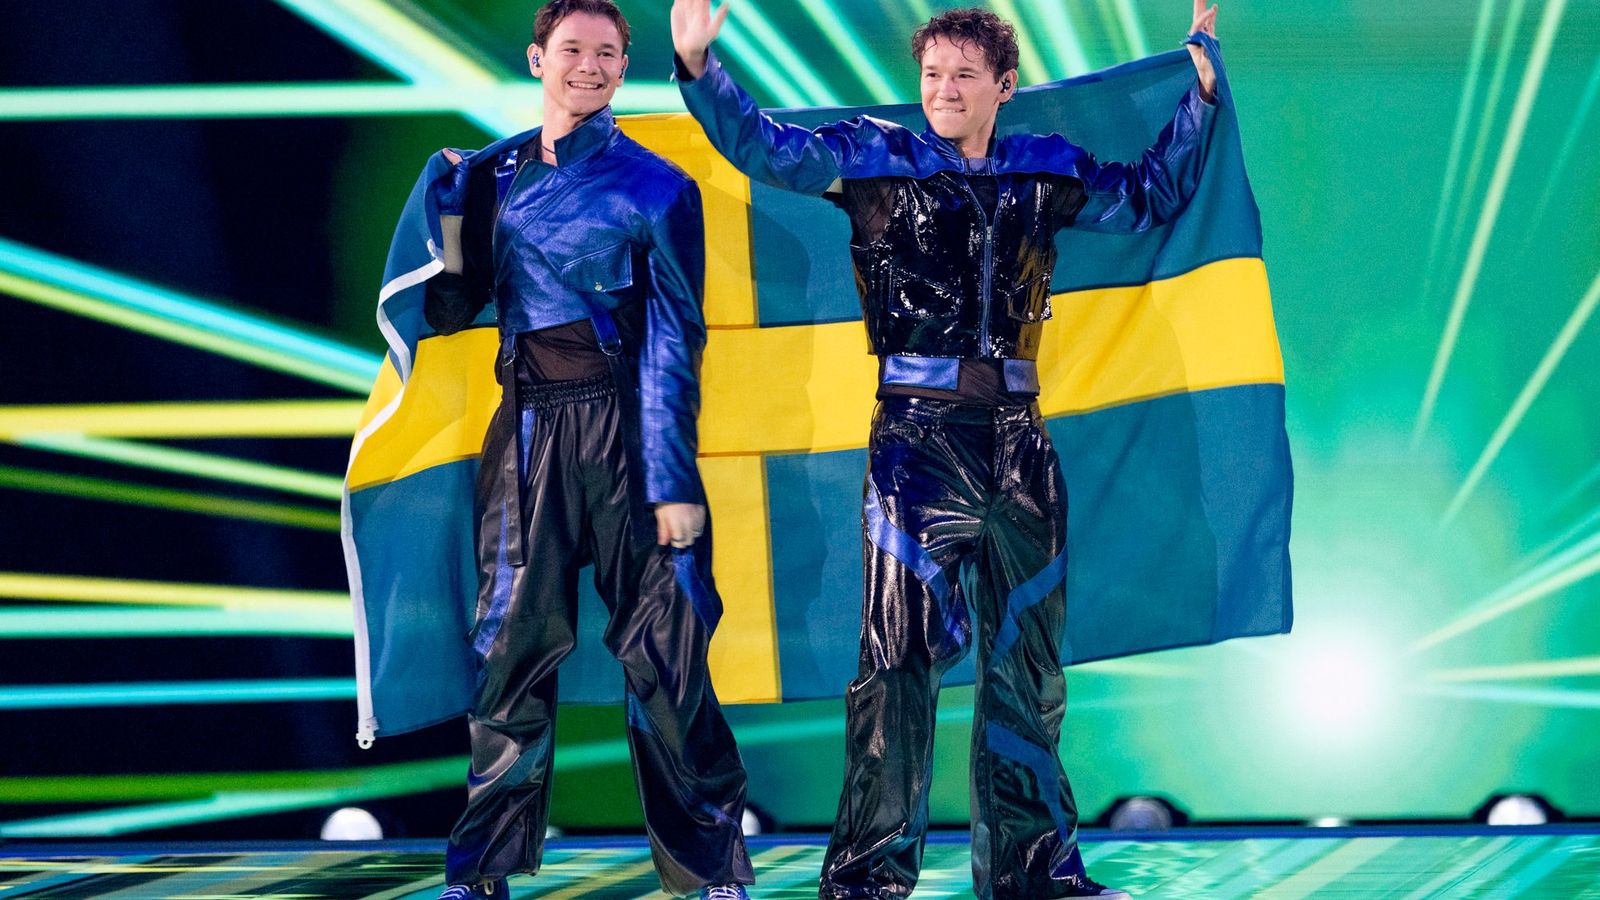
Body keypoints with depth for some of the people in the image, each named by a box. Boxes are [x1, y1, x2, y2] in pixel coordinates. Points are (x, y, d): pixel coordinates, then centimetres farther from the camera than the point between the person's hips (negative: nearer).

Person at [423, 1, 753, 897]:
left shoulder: (653, 186, 3)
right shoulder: (490, 174, 12)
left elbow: (673, 342, -1)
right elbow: (453, 306, 13)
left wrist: (673, 481, -9)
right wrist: (446, 204, -3)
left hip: (623, 425, -3)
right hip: (526, 428, 3)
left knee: (662, 647, -4)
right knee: (515, 644, 0)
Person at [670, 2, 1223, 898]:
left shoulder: (1047, 172, 11)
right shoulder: (876, 158, 1)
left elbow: (1152, 192, 23)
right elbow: (765, 149, -7)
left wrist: (1201, 87, 17)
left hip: (1018, 443, 4)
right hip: (918, 435, -4)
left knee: (1027, 662, 9)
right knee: (903, 654, -5)